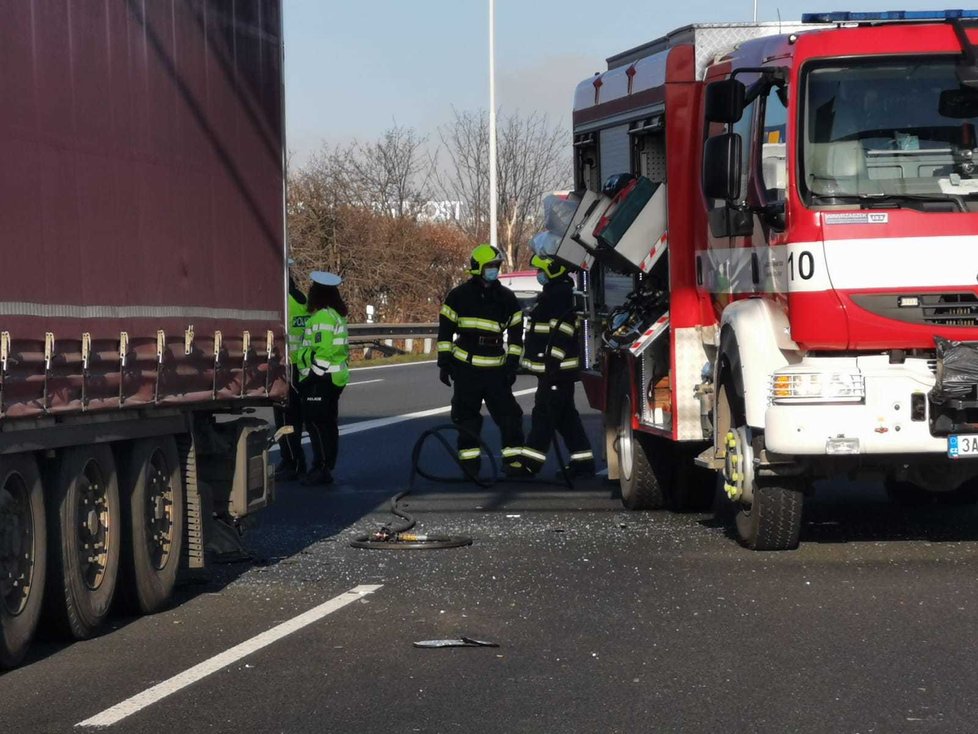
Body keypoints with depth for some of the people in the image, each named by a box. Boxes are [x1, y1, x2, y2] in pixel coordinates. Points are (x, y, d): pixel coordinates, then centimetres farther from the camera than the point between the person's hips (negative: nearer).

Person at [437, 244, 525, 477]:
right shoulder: (460, 295, 1)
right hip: (465, 367, -1)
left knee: (508, 414, -4)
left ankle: (513, 458, 1)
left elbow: (516, 333, 9)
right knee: (466, 415, 3)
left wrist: (513, 364, 2)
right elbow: (445, 329, 3)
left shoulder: (506, 298, 6)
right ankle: (469, 459, 11)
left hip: (495, 368, 1)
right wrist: (444, 362, -1)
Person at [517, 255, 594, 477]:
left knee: (544, 414, -7)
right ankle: (582, 462, 12)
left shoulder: (561, 294, -15)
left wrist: (553, 362, -25)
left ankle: (530, 463, -6)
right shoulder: (552, 293, 19)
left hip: (557, 368, -11)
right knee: (566, 417, 11)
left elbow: (562, 332, -23)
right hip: (552, 368, 11)